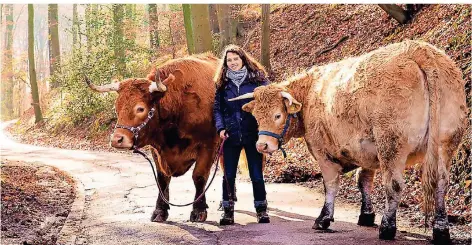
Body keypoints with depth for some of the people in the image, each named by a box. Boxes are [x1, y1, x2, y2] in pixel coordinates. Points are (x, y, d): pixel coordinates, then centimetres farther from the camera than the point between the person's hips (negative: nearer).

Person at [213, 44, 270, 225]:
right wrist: (220, 127, -7)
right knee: (228, 175, 5)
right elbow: (217, 108, 8)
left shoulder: (257, 79, 1)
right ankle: (228, 211, 15)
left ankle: (261, 210, 17)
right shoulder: (222, 83, 7)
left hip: (253, 134, -2)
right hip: (231, 135, 2)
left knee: (256, 175, 5)